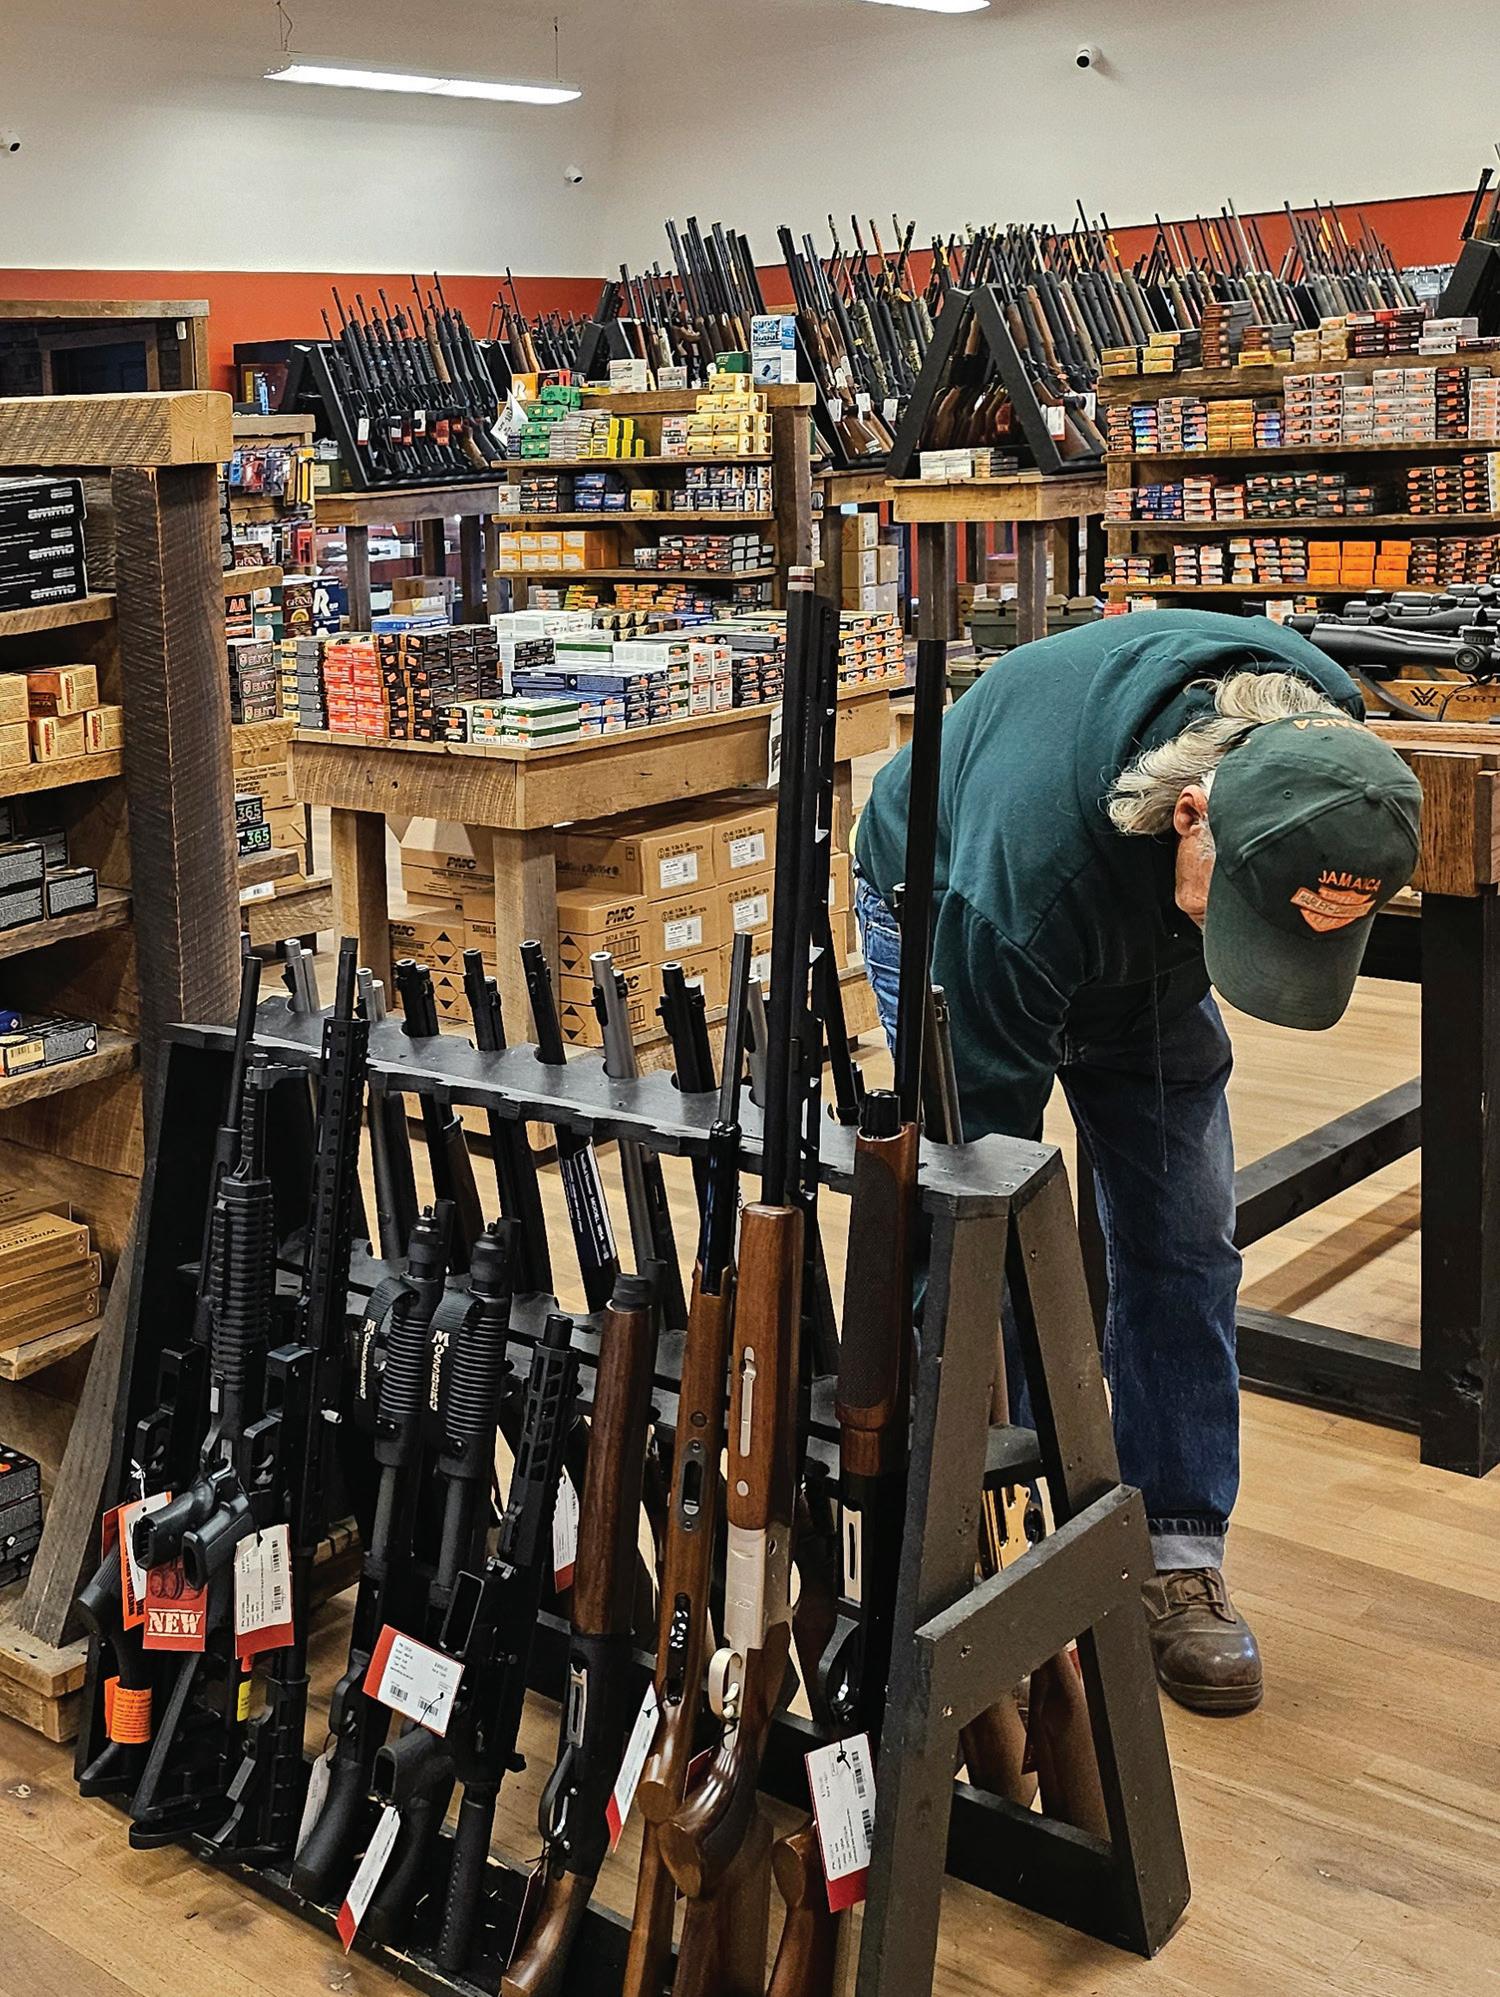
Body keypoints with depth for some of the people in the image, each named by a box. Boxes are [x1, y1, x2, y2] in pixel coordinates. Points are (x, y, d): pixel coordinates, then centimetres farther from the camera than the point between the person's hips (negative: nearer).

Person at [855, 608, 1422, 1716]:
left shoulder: (1328, 740, -31)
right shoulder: (1028, 865, -46)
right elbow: (982, 1140, -38)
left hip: (1143, 932, 4)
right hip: (950, 911, -4)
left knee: (1187, 1242, -2)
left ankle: (1180, 1558, 8)